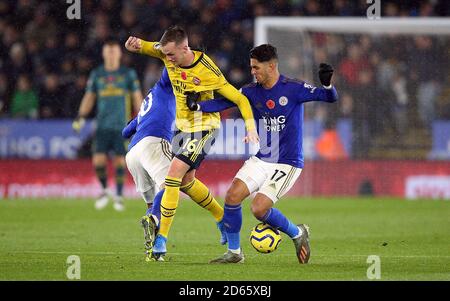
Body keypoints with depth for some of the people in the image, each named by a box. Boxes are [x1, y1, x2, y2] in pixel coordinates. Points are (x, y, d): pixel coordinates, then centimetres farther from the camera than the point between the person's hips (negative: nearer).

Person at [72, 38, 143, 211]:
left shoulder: (128, 74, 5)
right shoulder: (96, 74, 9)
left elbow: (137, 98, 8)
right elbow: (89, 98, 14)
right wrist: (81, 117, 3)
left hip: (122, 126, -1)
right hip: (102, 125, 1)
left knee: (120, 161, -4)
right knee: (98, 161, -7)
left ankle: (118, 197, 9)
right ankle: (104, 191, 16)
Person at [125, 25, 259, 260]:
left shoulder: (207, 71, -26)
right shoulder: (169, 55, -11)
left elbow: (239, 99, -20)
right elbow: (145, 47, 4)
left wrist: (251, 128, -29)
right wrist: (134, 45, -21)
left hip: (204, 128, -7)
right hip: (182, 126, 8)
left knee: (175, 172, -19)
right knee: (185, 181, 14)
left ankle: (162, 238, -15)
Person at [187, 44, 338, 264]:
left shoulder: (293, 89, -11)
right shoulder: (253, 91, 3)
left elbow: (330, 98, -15)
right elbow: (225, 101, -3)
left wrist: (327, 84, -37)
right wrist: (197, 106, -20)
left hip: (287, 163, -5)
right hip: (261, 160, 5)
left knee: (259, 209, -17)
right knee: (232, 196, -11)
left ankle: (297, 233, 10)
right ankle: (234, 252, 4)